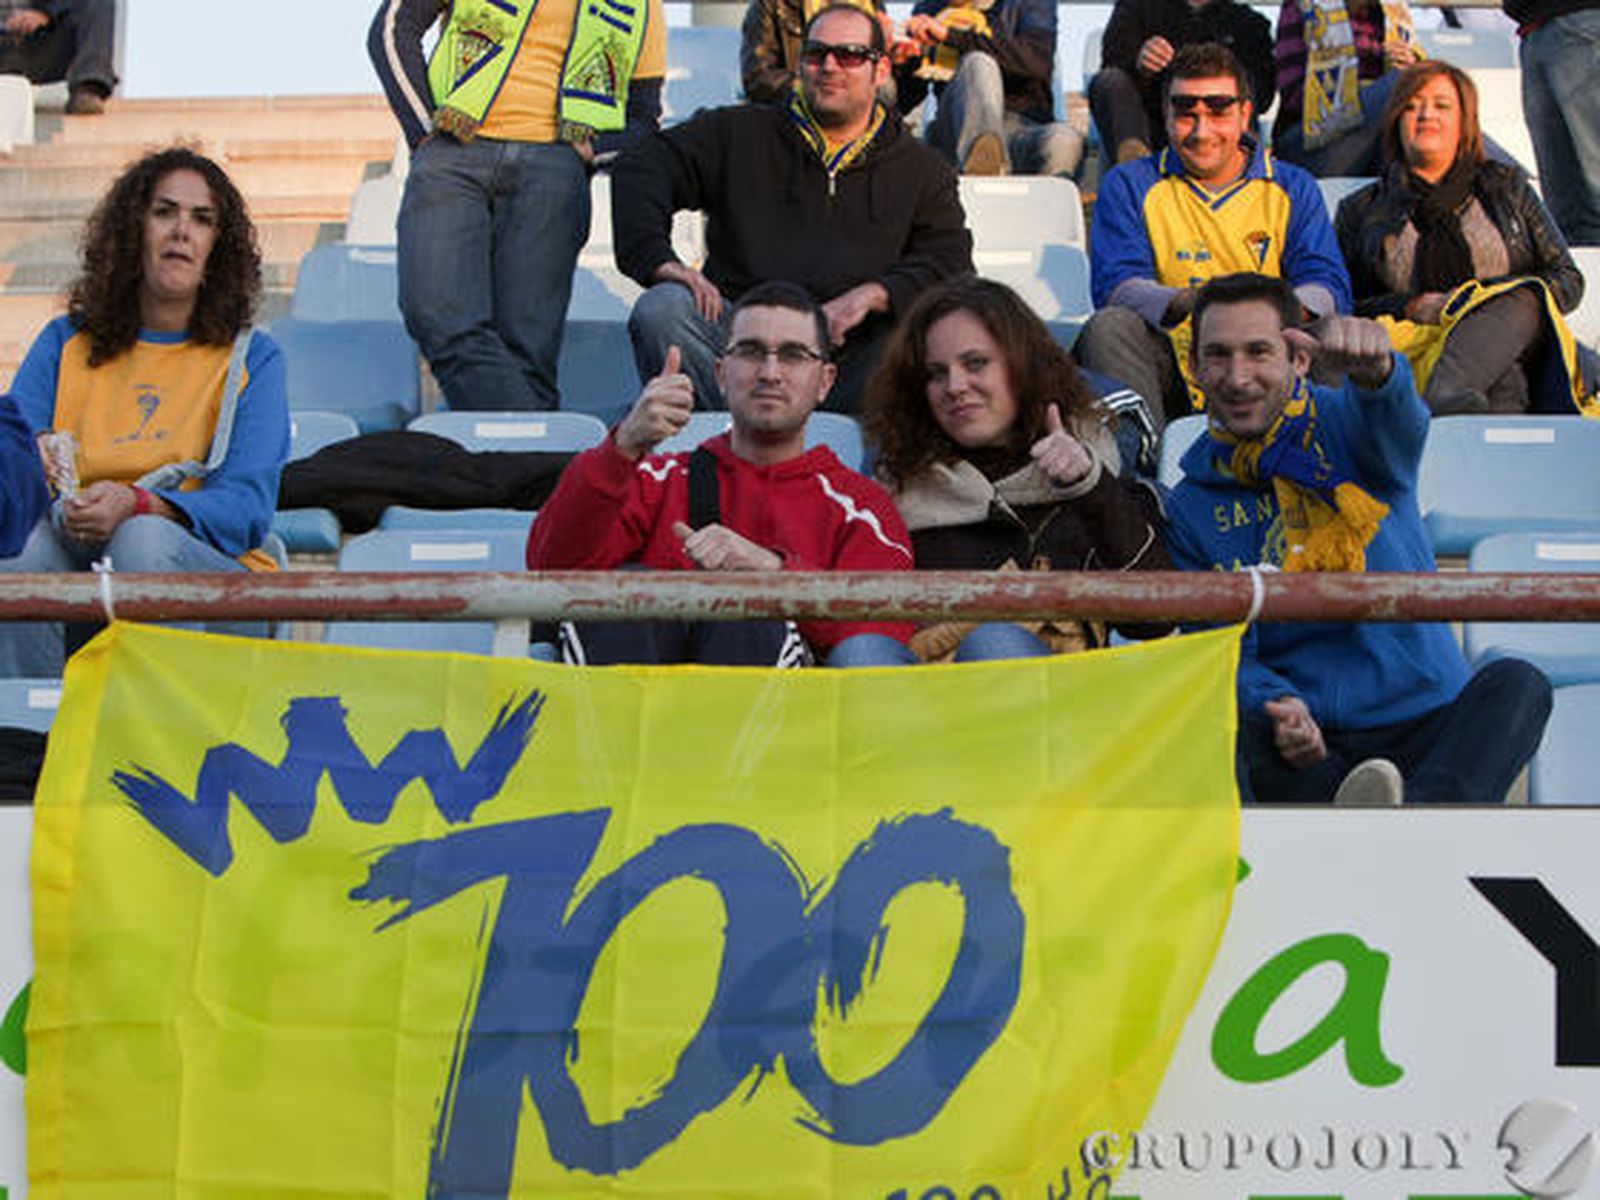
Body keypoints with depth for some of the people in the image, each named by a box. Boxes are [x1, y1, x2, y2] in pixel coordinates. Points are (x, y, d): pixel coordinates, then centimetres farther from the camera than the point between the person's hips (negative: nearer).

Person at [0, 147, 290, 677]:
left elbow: (246, 504, -4)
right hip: (74, 561, 2)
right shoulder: (64, 344, 16)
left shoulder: (252, 359, 10)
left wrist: (134, 506, -23)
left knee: (144, 539, -33)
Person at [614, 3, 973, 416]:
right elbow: (642, 168, 12)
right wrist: (658, 259, -8)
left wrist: (872, 296, -11)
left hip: (850, 355, -1)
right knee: (659, 311, -28)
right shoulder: (739, 133, 20)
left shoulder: (920, 168, 20)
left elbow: (951, 264, 9)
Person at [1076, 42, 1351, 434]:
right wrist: (1182, 303, -28)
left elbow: (1329, 288, 1)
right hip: (1169, 364, 0)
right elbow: (1116, 285, -5)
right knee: (1108, 327, -29)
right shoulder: (1129, 186, 11)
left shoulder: (1293, 188, 14)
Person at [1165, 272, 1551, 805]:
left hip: (1421, 729, 0)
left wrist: (1371, 368, -47)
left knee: (1515, 684, -29)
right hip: (1304, 749, 1)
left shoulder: (1346, 427, 5)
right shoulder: (1191, 508, 10)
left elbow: (1397, 419, -22)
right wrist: (1274, 706, -20)